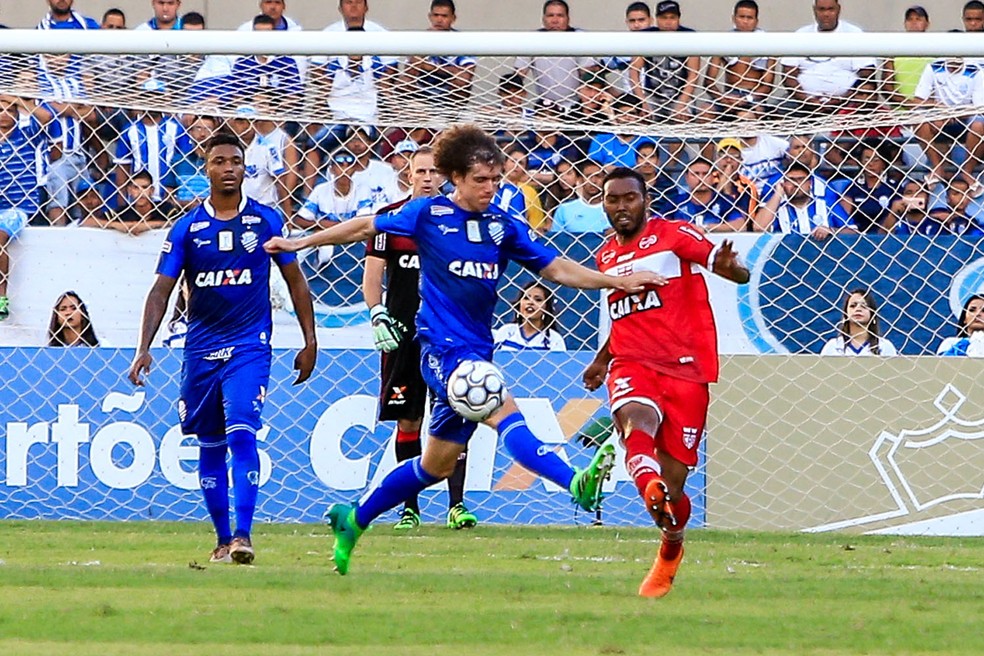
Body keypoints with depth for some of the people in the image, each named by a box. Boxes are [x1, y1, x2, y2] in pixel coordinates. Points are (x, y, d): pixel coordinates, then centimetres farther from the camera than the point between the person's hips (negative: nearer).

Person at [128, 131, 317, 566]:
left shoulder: (267, 221, 1)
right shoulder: (187, 228, 2)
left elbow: (295, 282, 9)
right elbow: (161, 290, -1)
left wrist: (309, 342, 7)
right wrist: (144, 349, -11)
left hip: (249, 346, -3)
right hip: (201, 347, 3)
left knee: (241, 434, -19)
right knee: (210, 446, 9)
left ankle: (243, 535, -21)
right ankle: (222, 539, 21)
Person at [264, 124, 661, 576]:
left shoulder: (504, 227, 9)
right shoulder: (428, 213, -1)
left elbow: (557, 269, 12)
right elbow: (366, 228, 11)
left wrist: (617, 282, 3)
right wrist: (302, 242, 17)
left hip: (477, 352, 6)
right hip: (442, 347, -6)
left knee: (438, 462, 13)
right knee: (503, 413, -28)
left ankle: (354, 519, 29)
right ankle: (575, 483, -46)